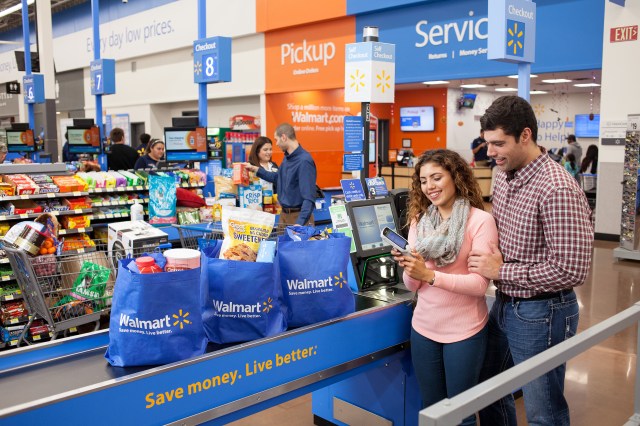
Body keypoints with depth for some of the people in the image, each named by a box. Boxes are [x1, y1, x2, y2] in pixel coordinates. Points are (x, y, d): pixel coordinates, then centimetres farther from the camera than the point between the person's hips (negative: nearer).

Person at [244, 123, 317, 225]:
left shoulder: (304, 161, -22)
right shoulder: (287, 157, 6)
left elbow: (309, 197, -28)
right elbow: (278, 177, 27)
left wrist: (300, 222, -36)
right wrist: (256, 169, 23)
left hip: (298, 215, -9)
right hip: (284, 214, 9)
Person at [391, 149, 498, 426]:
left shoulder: (480, 220, -12)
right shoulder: (419, 221, 4)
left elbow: (480, 284, -18)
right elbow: (413, 286, 4)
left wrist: (429, 274, -28)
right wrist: (408, 270, -18)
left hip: (464, 331, -4)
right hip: (423, 328, 5)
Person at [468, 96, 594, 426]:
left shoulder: (557, 189, -24)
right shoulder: (504, 177, 2)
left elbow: (571, 270, -25)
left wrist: (501, 270, -19)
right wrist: (488, 256, -4)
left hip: (541, 313, -8)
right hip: (504, 303, 8)